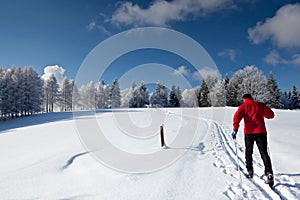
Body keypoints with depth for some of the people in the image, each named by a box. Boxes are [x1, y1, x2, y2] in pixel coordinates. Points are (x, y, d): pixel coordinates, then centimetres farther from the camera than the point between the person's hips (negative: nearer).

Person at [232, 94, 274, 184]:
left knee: (248, 151, 17)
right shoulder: (260, 105, 12)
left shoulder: (243, 106, 6)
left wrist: (235, 130, -14)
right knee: (264, 152, 2)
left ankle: (250, 170, 22)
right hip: (261, 131, 1)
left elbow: (237, 117, -11)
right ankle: (269, 173, -13)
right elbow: (271, 115, 12)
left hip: (249, 132, -1)